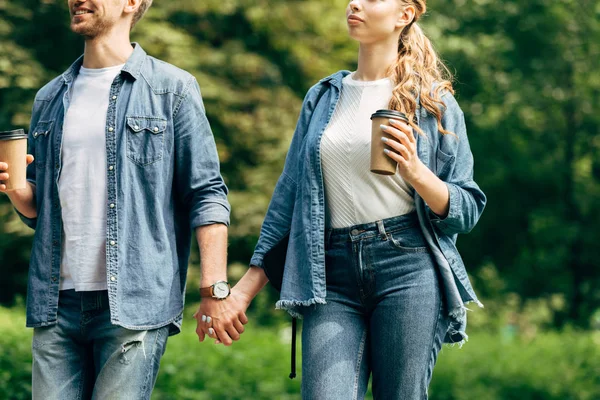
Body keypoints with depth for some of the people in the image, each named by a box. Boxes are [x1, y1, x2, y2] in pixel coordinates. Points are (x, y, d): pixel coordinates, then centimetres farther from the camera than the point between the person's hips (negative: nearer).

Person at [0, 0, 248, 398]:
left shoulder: (173, 89, 2)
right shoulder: (50, 98, 17)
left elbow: (207, 196, -2)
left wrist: (215, 291, -12)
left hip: (136, 304, -5)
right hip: (57, 304, 5)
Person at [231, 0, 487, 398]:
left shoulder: (432, 100, 6)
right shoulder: (322, 97, 16)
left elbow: (466, 210, 4)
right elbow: (289, 194, 17)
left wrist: (415, 172, -15)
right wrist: (249, 283, 10)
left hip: (409, 268, -2)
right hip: (334, 278, 3)